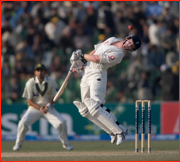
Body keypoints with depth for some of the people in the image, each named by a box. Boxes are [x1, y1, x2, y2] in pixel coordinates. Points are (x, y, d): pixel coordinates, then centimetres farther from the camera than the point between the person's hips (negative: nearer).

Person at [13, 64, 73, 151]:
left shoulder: (51, 82, -9)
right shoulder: (30, 83, -13)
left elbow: (54, 97, 0)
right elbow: (29, 100, -10)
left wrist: (48, 106, -19)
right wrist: (39, 108, -24)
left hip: (48, 108, 1)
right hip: (34, 107, -1)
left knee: (62, 122, -17)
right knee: (23, 123, -24)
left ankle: (66, 143, 7)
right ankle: (18, 144, 1)